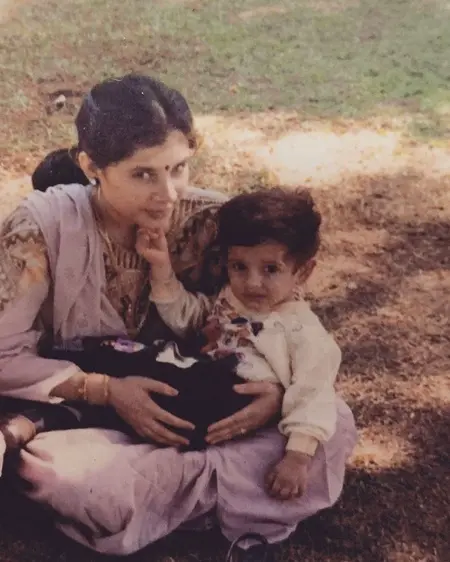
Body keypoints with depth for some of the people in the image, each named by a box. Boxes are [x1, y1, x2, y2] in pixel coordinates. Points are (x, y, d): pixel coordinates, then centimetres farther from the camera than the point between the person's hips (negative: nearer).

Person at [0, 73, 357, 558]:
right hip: (93, 420, -2)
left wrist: (282, 390, -22)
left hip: (197, 416, 2)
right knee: (51, 470, -38)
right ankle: (222, 488, -16)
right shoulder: (43, 228, -19)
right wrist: (104, 389, -25)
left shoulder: (209, 221, -13)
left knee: (333, 423, -15)